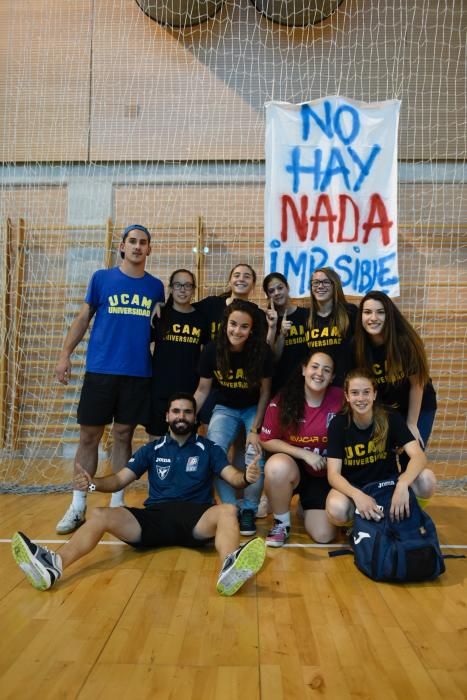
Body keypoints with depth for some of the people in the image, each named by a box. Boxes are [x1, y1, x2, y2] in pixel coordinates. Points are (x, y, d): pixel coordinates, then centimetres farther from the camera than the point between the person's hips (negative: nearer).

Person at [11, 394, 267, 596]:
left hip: (196, 518, -2)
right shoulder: (152, 450, 17)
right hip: (154, 516, 2)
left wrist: (246, 477, -26)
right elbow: (119, 480, 10)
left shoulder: (209, 449, 12)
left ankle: (229, 568, -63)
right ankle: (52, 565, -46)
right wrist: (92, 483, -12)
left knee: (227, 511, -34)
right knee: (100, 516, -22)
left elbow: (232, 477, -1)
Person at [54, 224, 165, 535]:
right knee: (89, 436, 3)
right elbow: (84, 318, 6)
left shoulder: (156, 286, 8)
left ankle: (117, 502, 20)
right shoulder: (101, 278, 4)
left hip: (139, 372, 1)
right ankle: (78, 506, 14)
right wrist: (66, 353, -3)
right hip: (100, 369, -1)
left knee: (123, 435, 8)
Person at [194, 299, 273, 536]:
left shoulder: (262, 352, -21)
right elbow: (202, 390, -6)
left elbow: (265, 393, -12)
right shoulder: (212, 351, -17)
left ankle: (249, 510, 1)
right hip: (225, 408, 2)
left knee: (256, 455, -23)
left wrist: (255, 430, -17)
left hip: (254, 409, -1)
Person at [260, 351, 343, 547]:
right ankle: (282, 523, -9)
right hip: (293, 467, -1)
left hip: (326, 474, 1)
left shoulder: (339, 398, -13)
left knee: (323, 535, -7)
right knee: (278, 465, -37)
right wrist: (304, 454, -18)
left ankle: (307, 506, 30)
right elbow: (267, 441, -9)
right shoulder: (282, 401, -14)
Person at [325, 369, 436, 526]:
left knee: (427, 479, -27)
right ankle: (363, 520, -1)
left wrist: (402, 484, -44)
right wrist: (357, 495, -40)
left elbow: (418, 456, -23)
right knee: (336, 510, -36)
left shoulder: (391, 418, -11)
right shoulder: (338, 424, -13)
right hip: (352, 487, -1)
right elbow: (333, 474, -19)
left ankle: (397, 515, -1)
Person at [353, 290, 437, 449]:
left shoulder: (405, 342, -27)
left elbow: (416, 384, -17)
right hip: (381, 410, 2)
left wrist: (411, 424, -11)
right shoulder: (358, 346, -20)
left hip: (417, 408, -2)